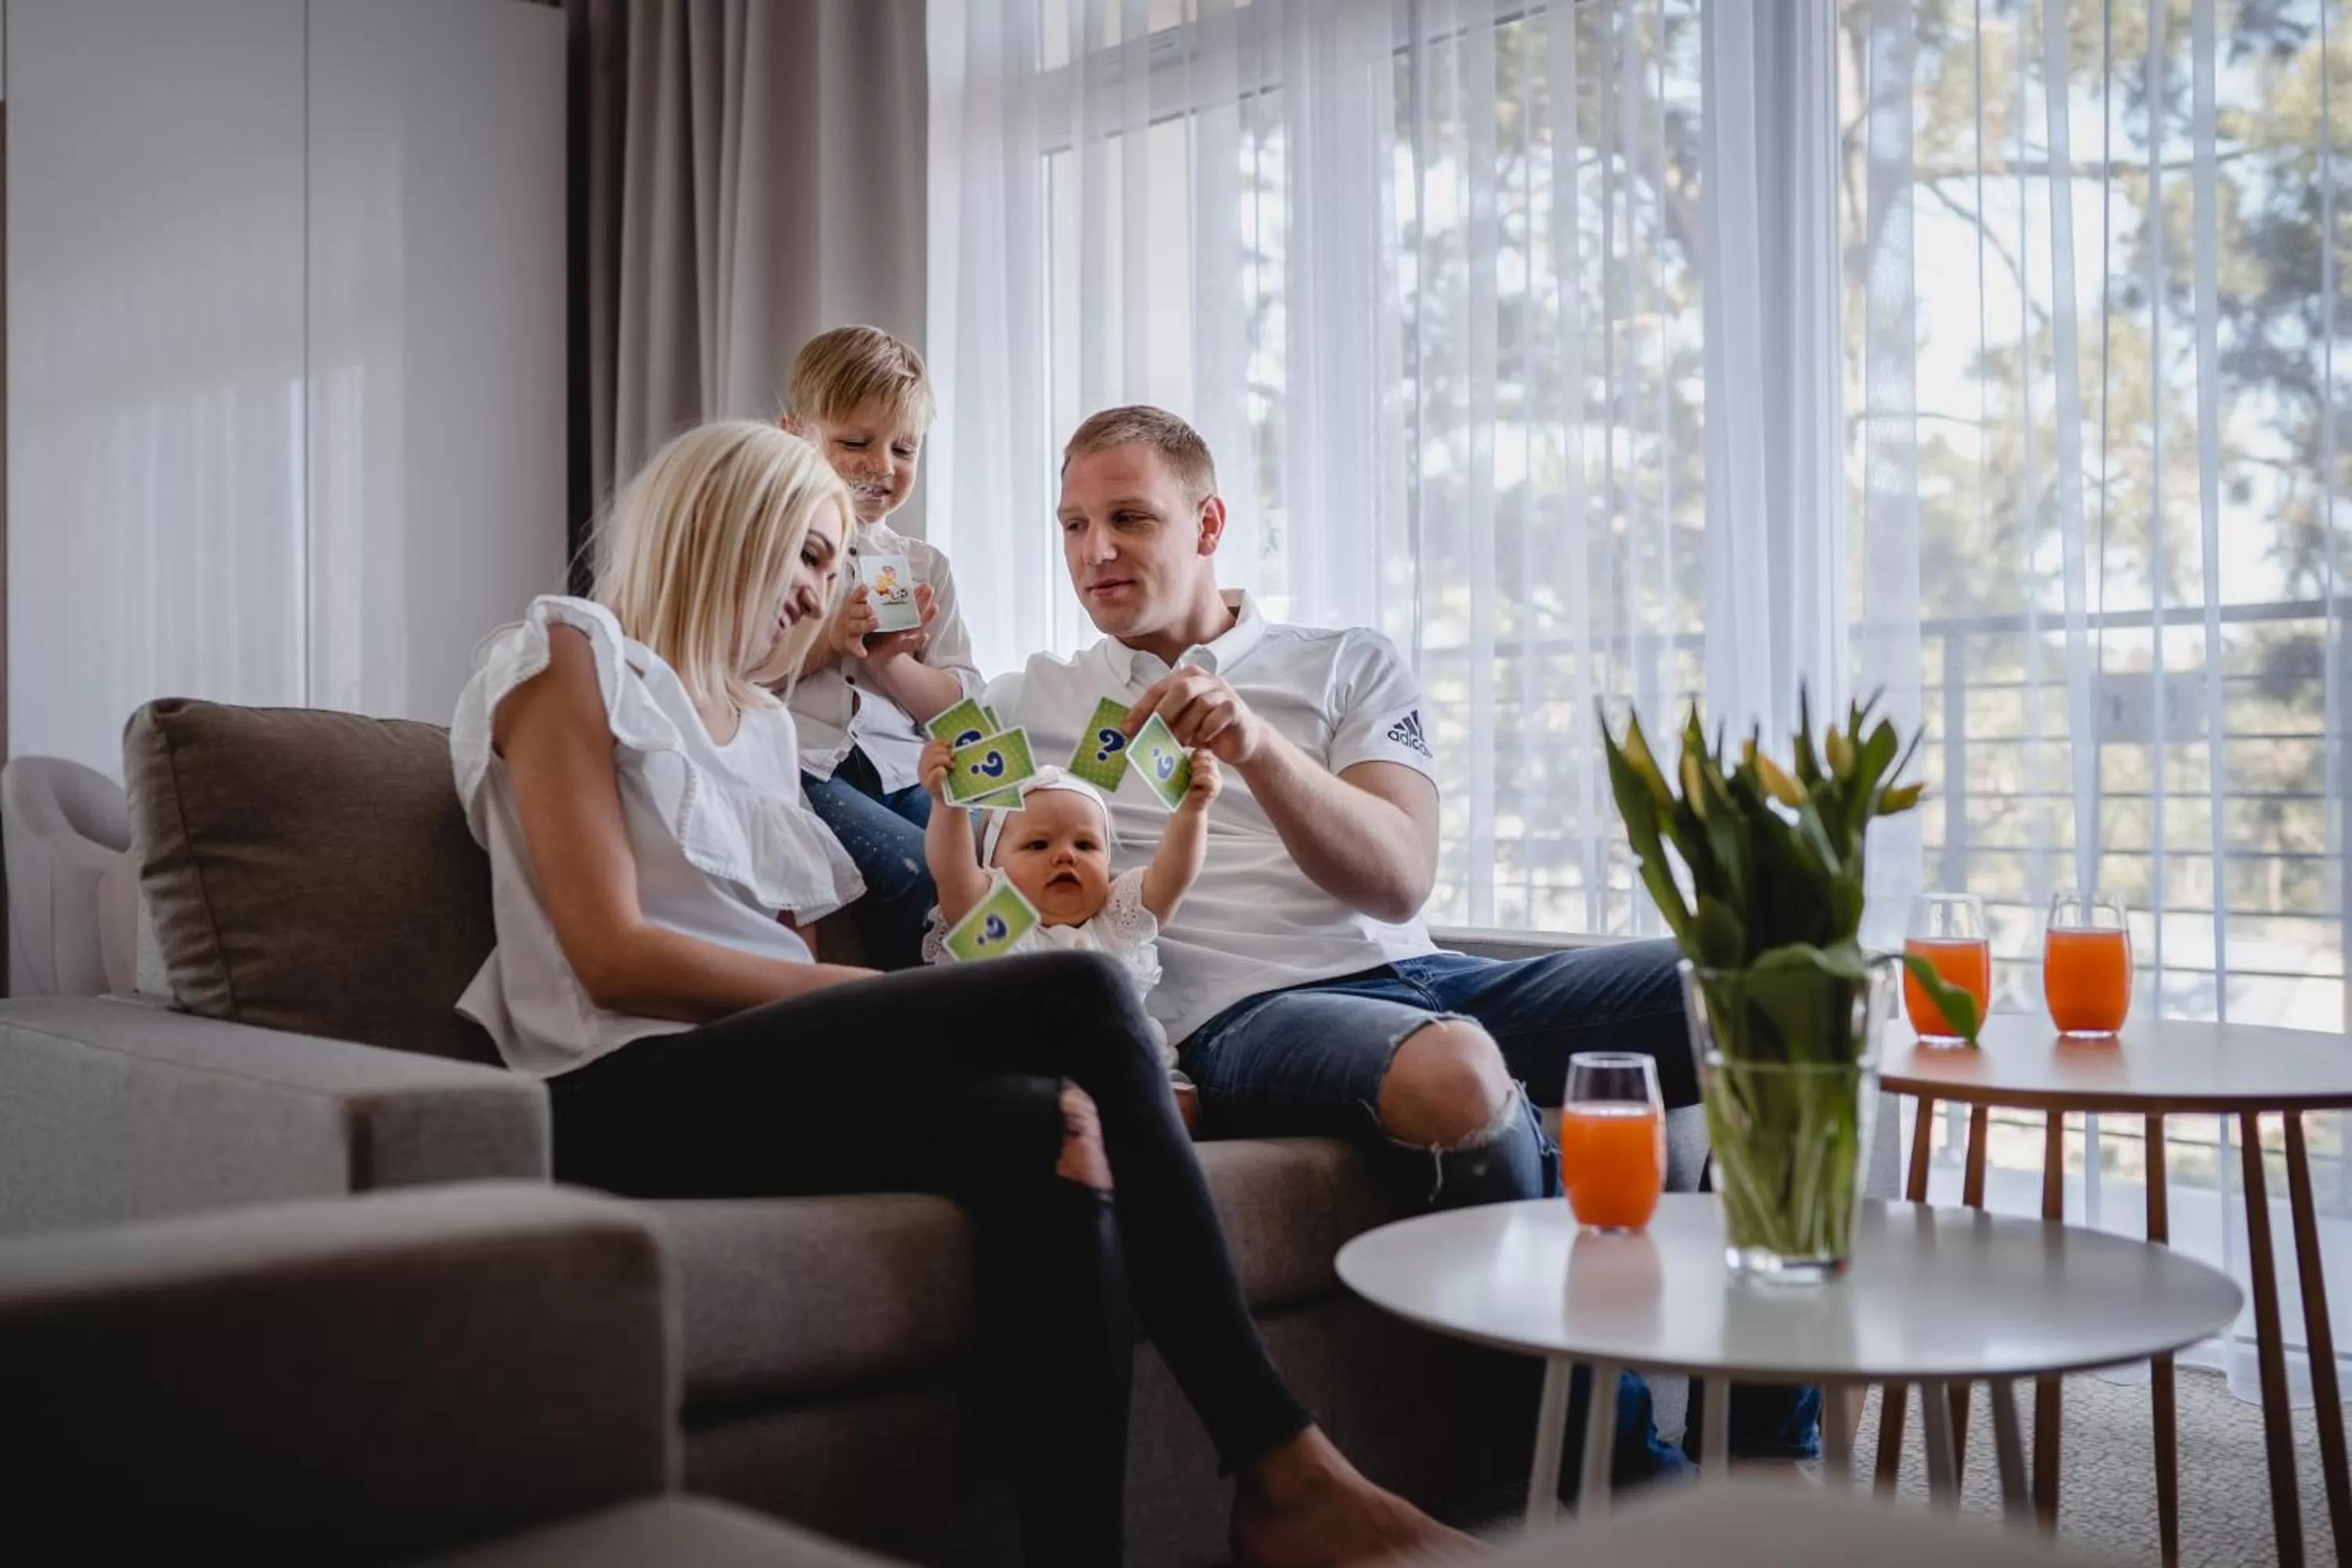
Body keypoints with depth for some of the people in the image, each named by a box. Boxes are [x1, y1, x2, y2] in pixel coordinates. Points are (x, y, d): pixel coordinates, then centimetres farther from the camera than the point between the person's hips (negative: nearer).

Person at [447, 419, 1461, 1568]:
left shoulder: (765, 727, 26)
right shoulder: (571, 655, 4)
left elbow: (793, 960, 13)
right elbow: (613, 954, -9)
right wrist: (865, 993, -10)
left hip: (766, 1074, 7)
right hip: (629, 1098, -7)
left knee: (1035, 1134, -27)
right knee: (1080, 999, -25)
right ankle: (1280, 1465, -20)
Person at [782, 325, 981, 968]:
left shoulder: (923, 566, 21)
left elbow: (961, 706, 15)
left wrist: (892, 662, -3)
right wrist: (823, 643, -10)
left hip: (901, 765, 4)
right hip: (803, 762, -4)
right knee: (919, 870, -29)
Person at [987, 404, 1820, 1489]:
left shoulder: (1348, 666, 18)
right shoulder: (1028, 704, 19)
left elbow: (1399, 880, 1)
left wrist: (1257, 746, -15)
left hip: (1412, 972, 4)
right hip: (1245, 1013, -3)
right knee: (1453, 1070, -39)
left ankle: (1766, 1444, -10)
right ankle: (1630, 1466, -22)